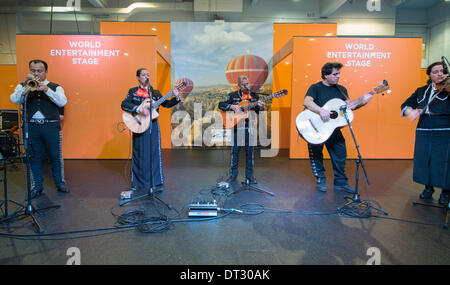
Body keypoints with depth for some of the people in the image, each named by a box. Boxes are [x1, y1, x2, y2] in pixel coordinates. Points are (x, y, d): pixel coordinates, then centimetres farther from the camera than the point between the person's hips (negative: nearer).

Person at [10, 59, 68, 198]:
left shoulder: (55, 87, 9)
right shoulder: (23, 86, 13)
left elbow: (62, 102, -10)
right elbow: (15, 100, -5)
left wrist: (46, 89, -20)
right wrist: (25, 84, -15)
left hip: (51, 126, -2)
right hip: (31, 126, 2)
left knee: (56, 156, 2)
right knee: (34, 157, 6)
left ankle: (60, 183, 18)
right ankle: (37, 186, 19)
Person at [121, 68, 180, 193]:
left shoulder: (155, 92, 11)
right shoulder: (132, 91, 3)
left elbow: (166, 104, 9)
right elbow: (124, 104, -11)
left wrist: (176, 98, -8)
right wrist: (139, 109, -24)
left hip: (153, 126, 2)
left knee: (154, 153, 0)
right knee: (140, 154, 6)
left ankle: (156, 183, 8)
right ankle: (139, 182, 20)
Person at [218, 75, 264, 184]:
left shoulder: (254, 96, 10)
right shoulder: (233, 95, 6)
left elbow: (258, 113, 8)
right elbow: (221, 105, -1)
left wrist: (261, 108, -15)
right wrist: (232, 106, -15)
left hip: (249, 127, 1)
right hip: (236, 126, -1)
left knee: (250, 151, 5)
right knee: (235, 150, 4)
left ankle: (249, 175, 17)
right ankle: (233, 174, 17)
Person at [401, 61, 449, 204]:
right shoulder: (421, 91, 12)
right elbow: (405, 104, 10)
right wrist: (409, 111, -12)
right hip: (424, 132, 4)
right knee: (424, 159, 8)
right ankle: (428, 187, 27)